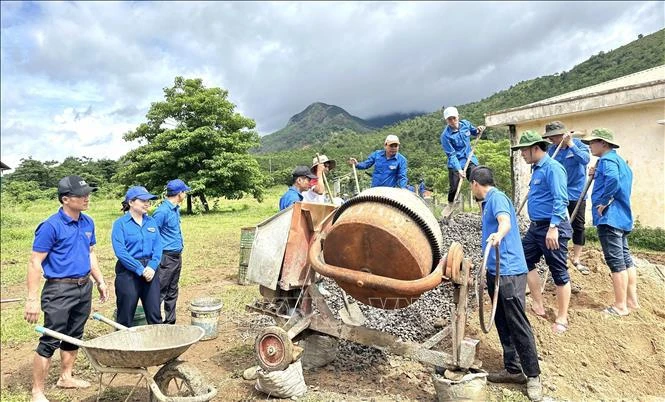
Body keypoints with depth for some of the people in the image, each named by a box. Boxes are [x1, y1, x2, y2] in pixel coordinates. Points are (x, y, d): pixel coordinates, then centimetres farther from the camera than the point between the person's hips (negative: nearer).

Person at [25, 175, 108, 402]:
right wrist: (32, 299, -17)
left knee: (74, 337, 18)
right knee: (50, 341, 0)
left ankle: (65, 377, 34)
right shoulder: (51, 226, -16)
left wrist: (100, 281, 15)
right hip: (60, 290, -6)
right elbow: (35, 262, -15)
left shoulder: (88, 223, 4)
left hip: (84, 288, 7)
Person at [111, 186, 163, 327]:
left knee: (155, 315, 10)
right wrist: (140, 269, -17)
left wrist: (152, 267, -13)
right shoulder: (120, 223, -6)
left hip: (150, 271, 4)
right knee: (125, 317, 8)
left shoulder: (151, 222, 8)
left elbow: (158, 247, 3)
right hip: (128, 273, -4)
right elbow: (120, 252, -14)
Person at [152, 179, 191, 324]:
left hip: (177, 257, 9)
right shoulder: (162, 211, -17)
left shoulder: (175, 209, 10)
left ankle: (170, 322, 27)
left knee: (172, 292, 16)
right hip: (166, 258, -9)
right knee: (160, 293, -3)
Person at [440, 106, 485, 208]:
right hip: (455, 164, -4)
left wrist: (478, 131, -3)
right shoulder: (445, 135, -16)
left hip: (470, 159, 4)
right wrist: (459, 170, -27)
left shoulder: (465, 124, -2)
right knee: (454, 187, 0)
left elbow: (473, 133, 21)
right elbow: (451, 155, -18)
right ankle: (450, 205, 25)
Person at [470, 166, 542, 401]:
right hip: (495, 270, 10)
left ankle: (533, 375, 7)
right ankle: (513, 369, 23)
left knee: (518, 324, -4)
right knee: (503, 324, 13)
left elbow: (506, 222, -33)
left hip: (509, 271, -10)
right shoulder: (488, 201, 16)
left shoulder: (497, 197, -13)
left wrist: (497, 235, -52)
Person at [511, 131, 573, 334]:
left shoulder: (552, 167, -15)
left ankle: (562, 318, 13)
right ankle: (539, 305, 24)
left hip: (552, 228, -10)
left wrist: (553, 227, -28)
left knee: (559, 273, 1)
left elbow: (560, 200, -23)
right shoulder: (537, 168, 14)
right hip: (536, 226, 10)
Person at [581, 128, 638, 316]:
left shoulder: (607, 160, -12)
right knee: (625, 259, 14)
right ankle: (632, 300, 22)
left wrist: (604, 202, -22)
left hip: (609, 217, -11)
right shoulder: (619, 160, 19)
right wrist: (597, 175, 9)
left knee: (616, 262, -5)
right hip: (622, 217, 11)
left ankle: (620, 306, 1)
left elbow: (613, 179, -33)